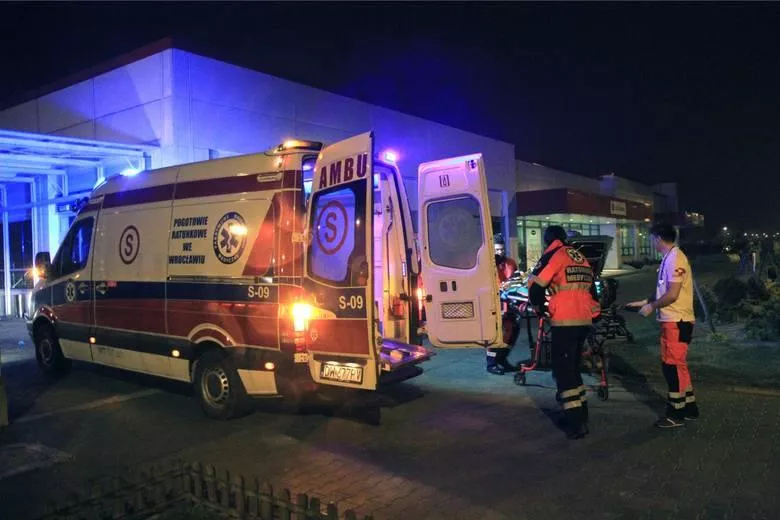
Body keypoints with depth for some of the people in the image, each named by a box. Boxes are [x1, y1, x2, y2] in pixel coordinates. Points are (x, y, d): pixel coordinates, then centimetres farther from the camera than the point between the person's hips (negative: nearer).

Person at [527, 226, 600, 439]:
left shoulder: (554, 255, -4)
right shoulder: (581, 258, 19)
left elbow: (535, 284, -10)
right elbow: (590, 289, 23)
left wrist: (538, 307, 7)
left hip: (564, 321, -7)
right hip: (584, 320, 8)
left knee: (563, 371, -1)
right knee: (573, 367, 20)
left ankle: (576, 423, -3)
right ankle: (581, 414, 26)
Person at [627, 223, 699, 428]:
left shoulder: (675, 258, -17)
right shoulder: (669, 258, 14)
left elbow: (672, 295, -22)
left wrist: (651, 307, -10)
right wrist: (644, 302, 18)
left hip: (676, 321, -10)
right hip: (672, 320, 10)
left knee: (673, 366, -3)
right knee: (676, 365, 16)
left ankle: (676, 414, 6)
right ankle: (689, 408, 26)